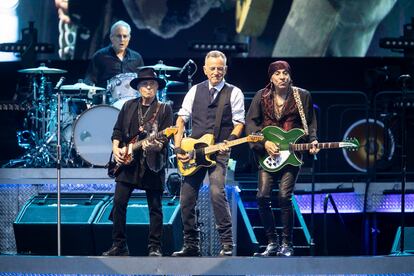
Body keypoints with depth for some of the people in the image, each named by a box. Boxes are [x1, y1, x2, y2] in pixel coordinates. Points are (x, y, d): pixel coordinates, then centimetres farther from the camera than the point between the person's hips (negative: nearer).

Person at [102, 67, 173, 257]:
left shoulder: (164, 109, 2)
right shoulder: (129, 106, 12)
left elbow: (165, 138, -6)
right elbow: (117, 130, 16)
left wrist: (156, 145, -25)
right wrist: (116, 147, 0)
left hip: (152, 164, -3)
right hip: (127, 163, 3)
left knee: (155, 207, 0)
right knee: (119, 203, -2)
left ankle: (155, 247, 7)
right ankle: (119, 245, 7)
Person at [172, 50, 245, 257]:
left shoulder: (234, 93, 4)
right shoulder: (195, 91, 11)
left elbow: (239, 123, 1)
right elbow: (181, 119, 8)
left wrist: (228, 142, -17)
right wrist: (178, 148, -2)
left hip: (218, 152, -4)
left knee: (217, 193, -21)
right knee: (186, 197, 1)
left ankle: (227, 244, -16)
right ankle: (191, 245, 13)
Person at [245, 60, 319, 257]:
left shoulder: (302, 96, 4)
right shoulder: (262, 97, 5)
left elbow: (310, 123, 10)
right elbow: (250, 122, 2)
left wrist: (312, 141, -8)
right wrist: (264, 143, -10)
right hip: (267, 154, 2)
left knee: (284, 197, -12)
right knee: (263, 196, -7)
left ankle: (286, 245, -2)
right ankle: (272, 243, 6)